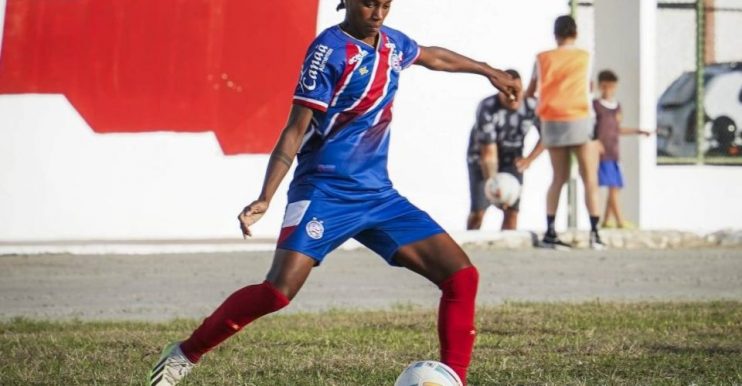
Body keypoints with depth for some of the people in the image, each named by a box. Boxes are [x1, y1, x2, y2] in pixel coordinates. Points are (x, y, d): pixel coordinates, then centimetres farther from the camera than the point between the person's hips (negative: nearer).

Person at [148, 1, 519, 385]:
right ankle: (186, 353, -4)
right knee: (279, 291, -23)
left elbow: (433, 57, 34)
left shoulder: (392, 43, 10)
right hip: (326, 192, -7)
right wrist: (264, 199, -22)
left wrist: (488, 71, 47)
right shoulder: (330, 50, -11)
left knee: (462, 276, -5)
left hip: (378, 194, 7)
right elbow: (296, 130, -14)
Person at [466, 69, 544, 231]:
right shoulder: (487, 108, -31)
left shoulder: (532, 107, -19)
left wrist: (529, 160, -10)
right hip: (481, 159, -3)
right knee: (477, 211, -12)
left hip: (511, 161, 3)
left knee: (512, 210, -6)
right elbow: (488, 152, -33)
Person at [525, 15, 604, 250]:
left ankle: (550, 231, 4)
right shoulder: (584, 57, 3)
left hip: (551, 122, 3)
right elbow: (590, 87, 5)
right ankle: (594, 232, -9)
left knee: (559, 177, 12)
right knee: (590, 177, 1)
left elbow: (530, 92, 10)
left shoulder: (543, 59, 6)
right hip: (578, 120, -3)